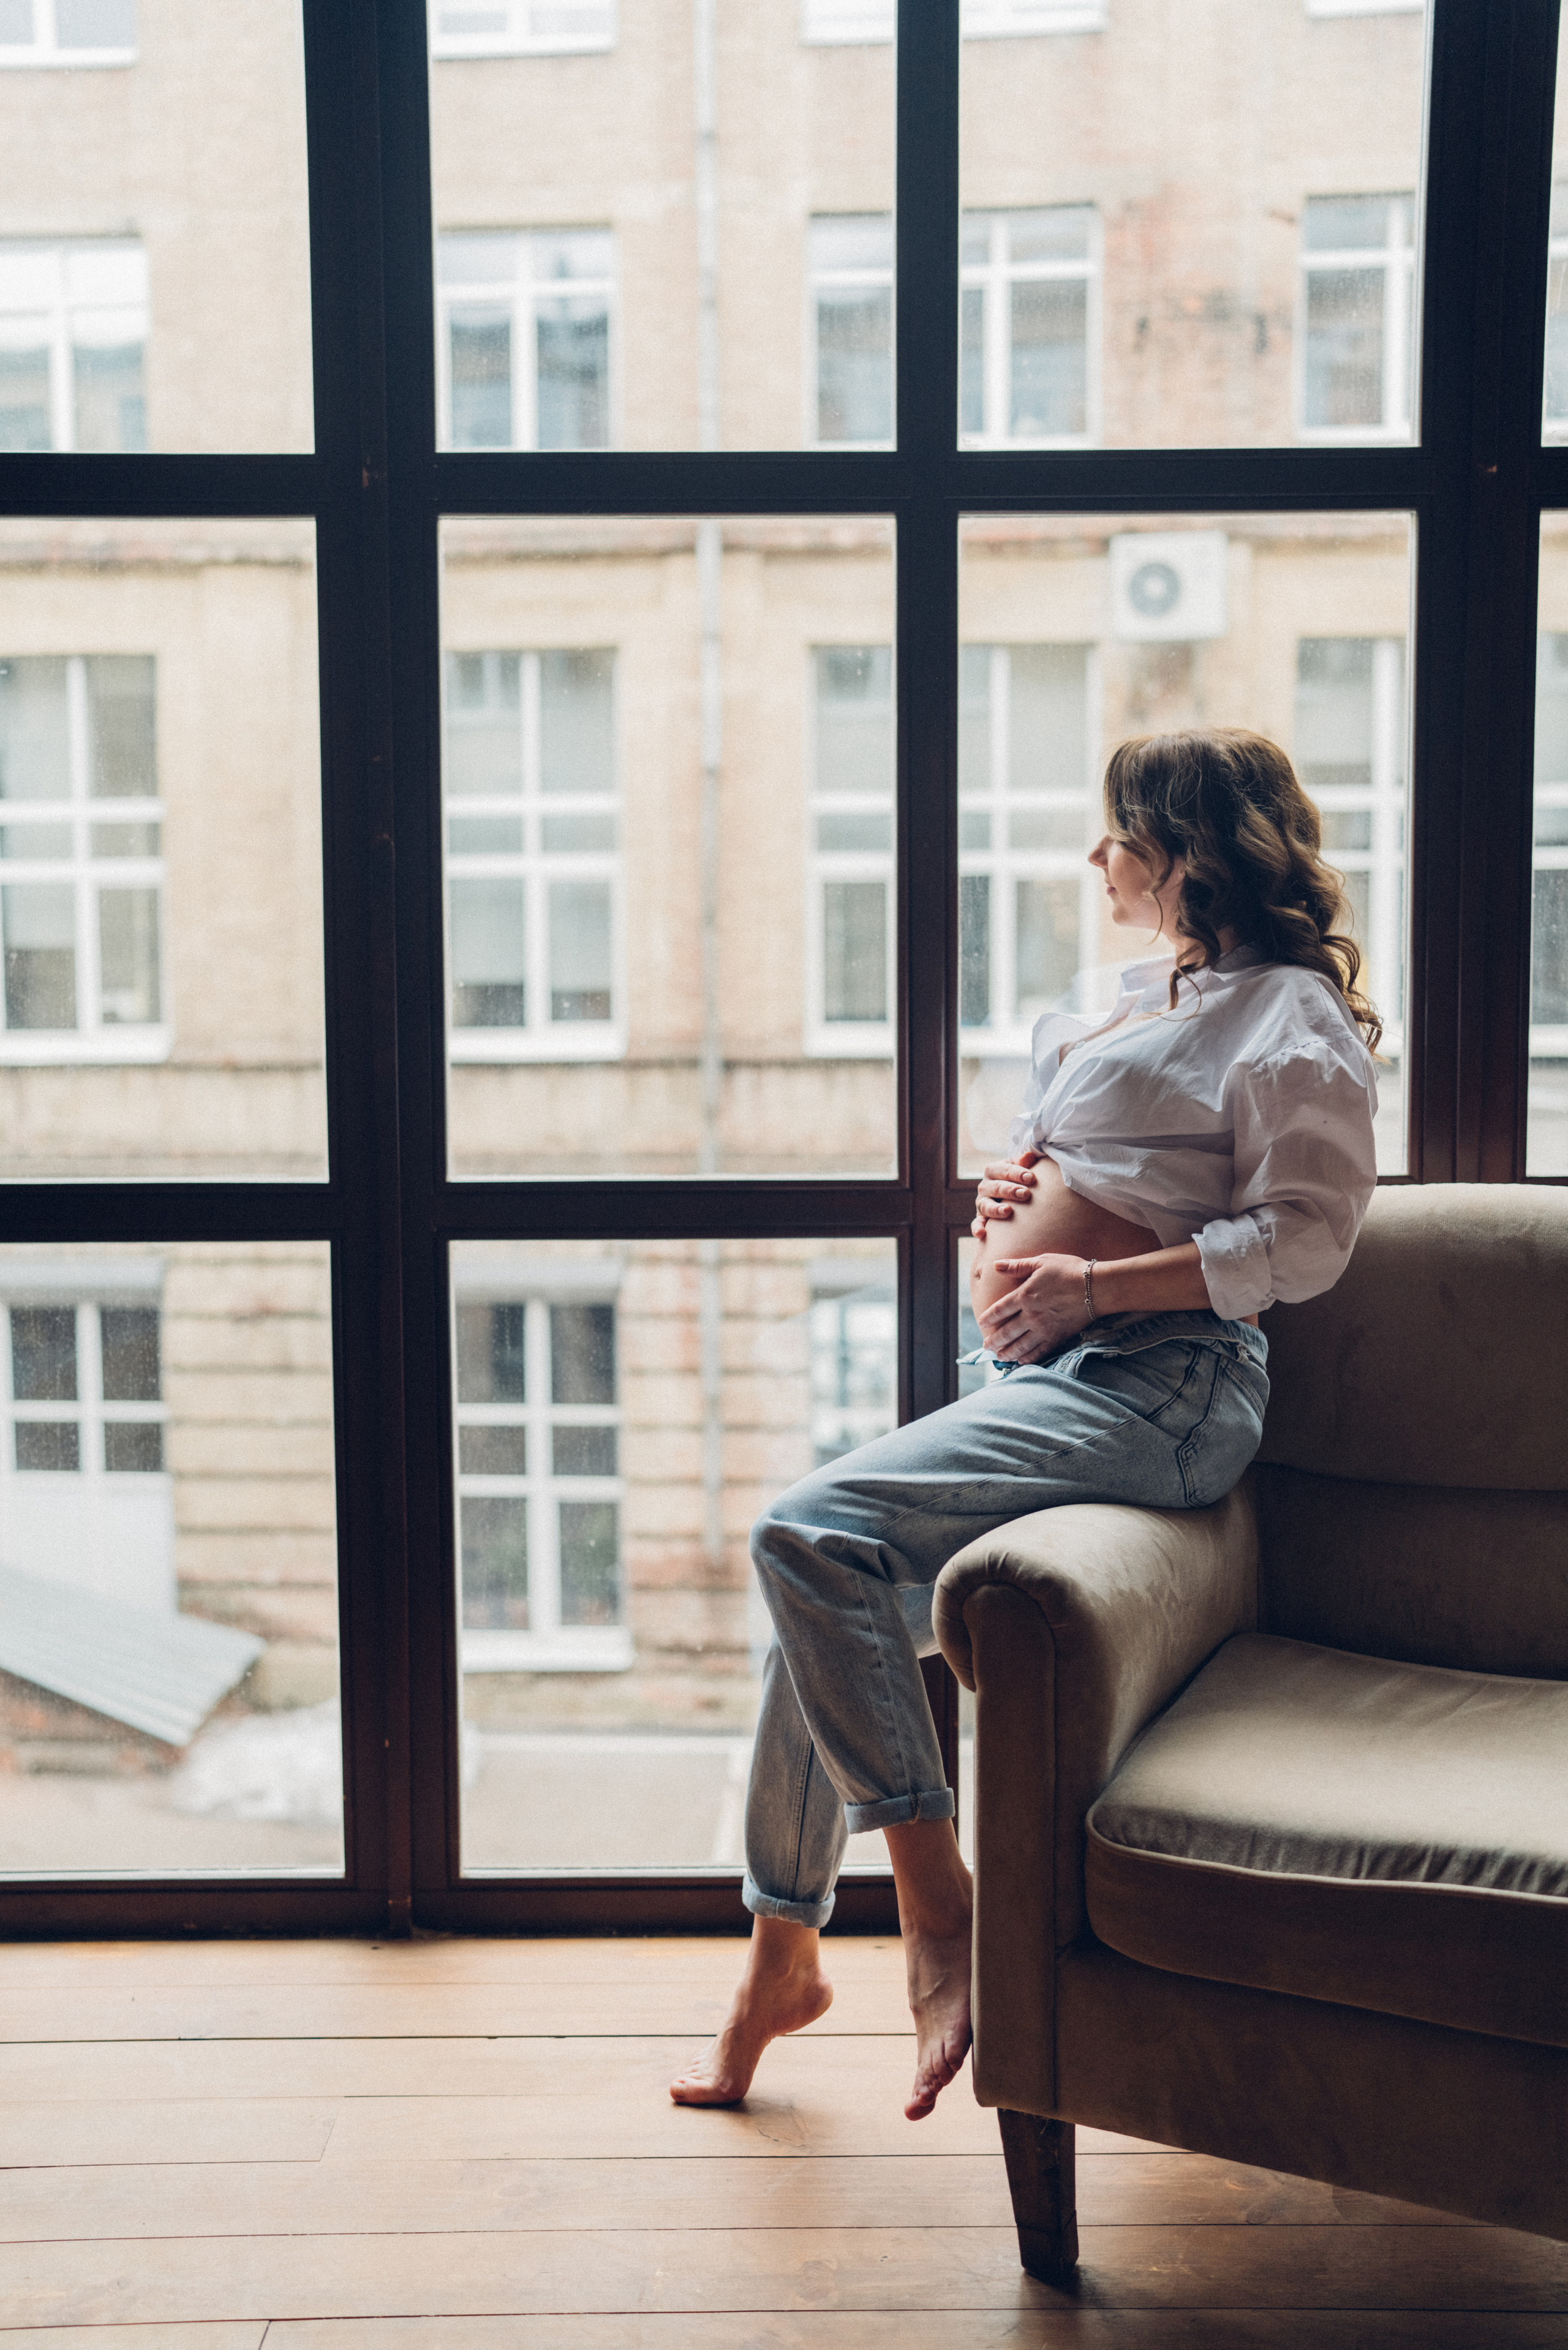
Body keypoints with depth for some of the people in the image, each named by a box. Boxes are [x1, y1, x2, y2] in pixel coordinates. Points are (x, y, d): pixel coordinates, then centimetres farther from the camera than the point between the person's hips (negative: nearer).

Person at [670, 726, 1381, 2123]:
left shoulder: (1291, 1013, -4)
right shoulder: (1154, 997, 25)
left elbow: (1307, 1236, -13)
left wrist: (1093, 1281, -17)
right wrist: (1004, 1197, 12)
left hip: (1152, 1384, -10)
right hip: (1043, 1379, 10)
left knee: (812, 1534, -26)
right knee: (822, 1624, 5)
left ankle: (938, 1907, -19)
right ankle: (783, 1955, 20)